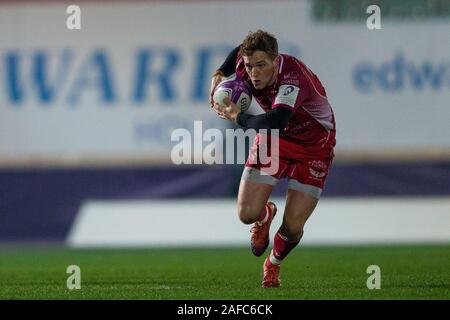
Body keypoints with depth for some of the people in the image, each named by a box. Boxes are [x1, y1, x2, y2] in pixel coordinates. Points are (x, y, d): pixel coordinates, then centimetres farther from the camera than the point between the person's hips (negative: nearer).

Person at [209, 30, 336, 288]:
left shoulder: (293, 79, -40)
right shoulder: (245, 67, -19)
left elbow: (274, 124, -55)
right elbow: (240, 52, 9)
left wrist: (238, 117, -40)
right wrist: (219, 75, -4)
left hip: (313, 148, -5)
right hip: (274, 141, 5)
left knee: (292, 228, -8)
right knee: (247, 214, -9)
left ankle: (274, 265, 28)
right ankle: (265, 215, 32)